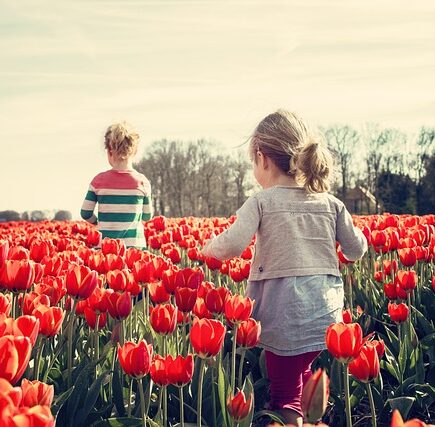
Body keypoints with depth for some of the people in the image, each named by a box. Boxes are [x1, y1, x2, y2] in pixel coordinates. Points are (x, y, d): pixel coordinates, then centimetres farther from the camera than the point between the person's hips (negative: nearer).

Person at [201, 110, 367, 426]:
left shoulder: (261, 202, -7)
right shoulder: (331, 203, 6)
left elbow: (232, 246, -18)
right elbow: (357, 250, 11)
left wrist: (209, 247, 3)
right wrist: (348, 226, 31)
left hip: (285, 315, -5)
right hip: (327, 315, 5)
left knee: (285, 394, 6)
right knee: (302, 373, 26)